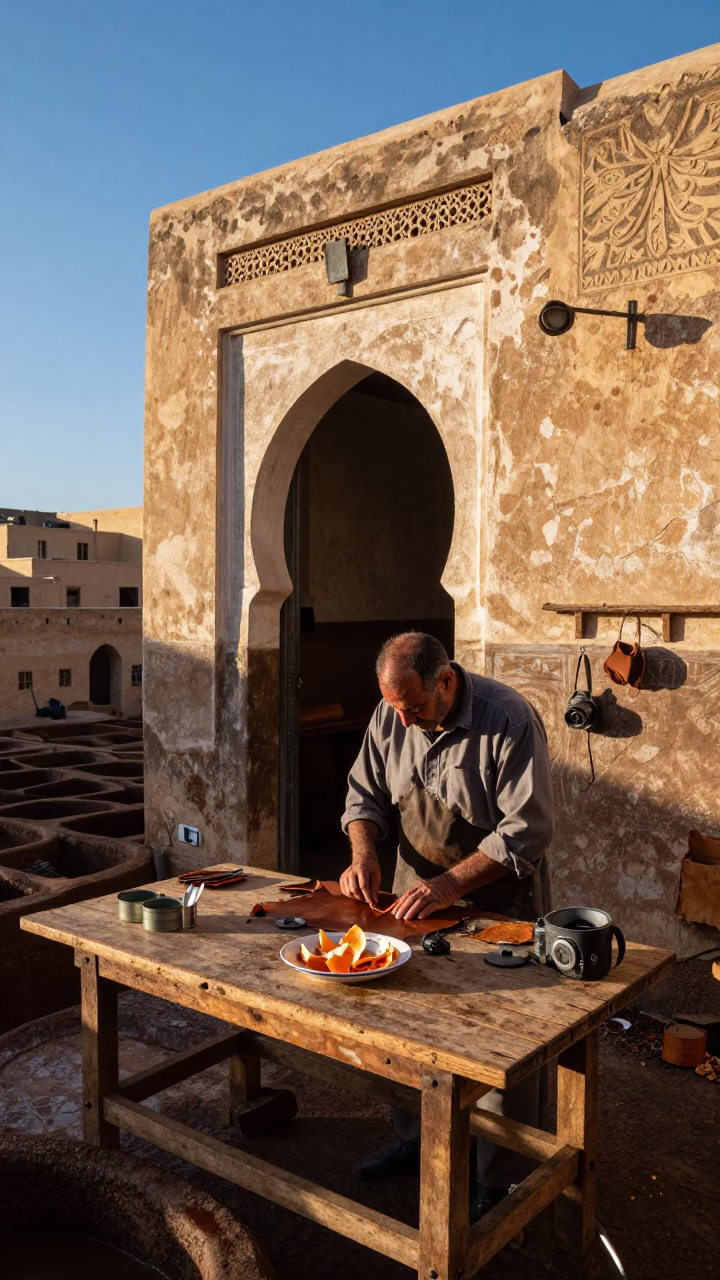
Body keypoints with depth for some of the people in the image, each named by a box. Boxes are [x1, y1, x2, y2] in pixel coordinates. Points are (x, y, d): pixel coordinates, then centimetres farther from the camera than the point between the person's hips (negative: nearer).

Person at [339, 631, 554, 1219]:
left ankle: (500, 1171, 23)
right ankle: (416, 1137, 38)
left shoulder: (509, 720, -25)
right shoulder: (392, 715, -7)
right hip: (419, 889, 6)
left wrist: (451, 883, -27)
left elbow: (527, 830, -24)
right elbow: (366, 791, 5)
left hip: (497, 895, -5)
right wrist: (364, 852, -14)